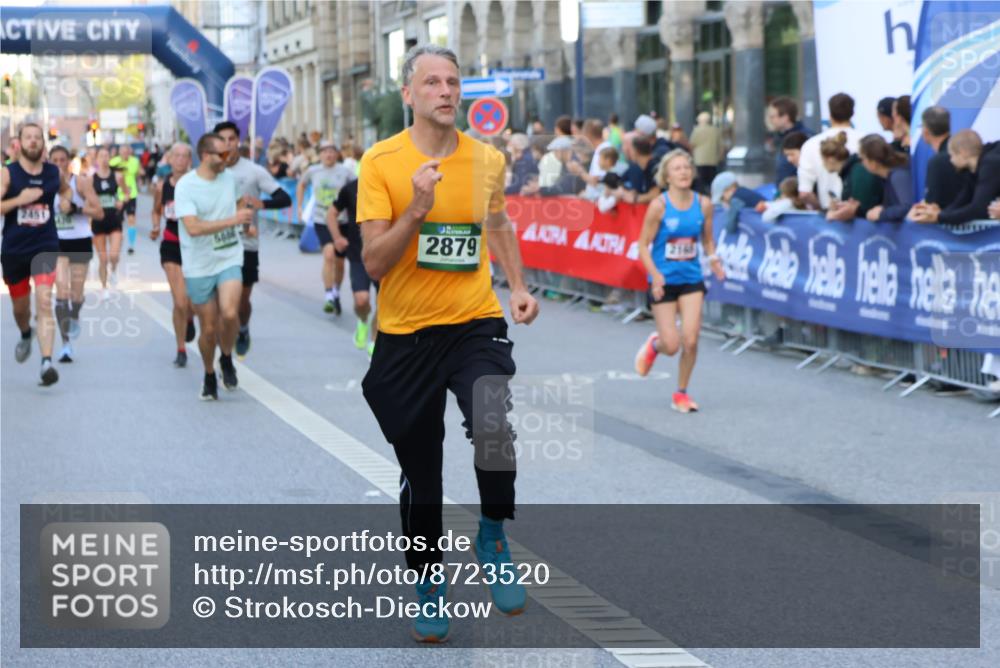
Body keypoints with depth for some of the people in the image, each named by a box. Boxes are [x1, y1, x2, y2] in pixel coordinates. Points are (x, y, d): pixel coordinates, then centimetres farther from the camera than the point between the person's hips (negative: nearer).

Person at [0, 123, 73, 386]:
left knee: (44, 302, -17)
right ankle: (25, 336, 51)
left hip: (45, 248, 0)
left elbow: (65, 188, 27)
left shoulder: (53, 172, 4)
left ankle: (47, 362, -24)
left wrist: (66, 200, 5)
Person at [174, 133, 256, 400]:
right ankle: (209, 376, 29)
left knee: (229, 313, -22)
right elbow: (193, 227, -25)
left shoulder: (229, 177, 5)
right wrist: (233, 220, -26)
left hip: (229, 259, 3)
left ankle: (227, 359, 6)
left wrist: (247, 221, 14)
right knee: (209, 328, 4)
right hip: (199, 266, -2)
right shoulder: (185, 185, -13)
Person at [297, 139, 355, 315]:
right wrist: (299, 207, 15)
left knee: (339, 262, 10)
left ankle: (336, 295, 33)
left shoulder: (345, 172, -6)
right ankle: (330, 297, -19)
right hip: (321, 221, 0)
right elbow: (301, 185, 20)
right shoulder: (313, 171, 1)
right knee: (329, 255, -21)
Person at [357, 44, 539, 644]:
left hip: (475, 323, 1)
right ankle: (429, 582, 31)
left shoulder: (489, 159, 2)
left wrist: (519, 285, 10)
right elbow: (374, 262, -12)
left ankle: (494, 537, 1)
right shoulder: (380, 162, -8)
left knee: (494, 428, -26)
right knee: (420, 472, 9)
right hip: (405, 336, -1)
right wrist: (416, 209, -25)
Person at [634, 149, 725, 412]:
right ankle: (654, 344, 36)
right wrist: (656, 276, -21)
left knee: (691, 340, -9)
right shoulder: (659, 205, -12)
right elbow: (644, 245, -8)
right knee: (671, 346, -2)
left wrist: (713, 259, -8)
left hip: (691, 280, 3)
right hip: (664, 281, -2)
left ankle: (681, 394, 11)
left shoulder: (703, 204, -2)